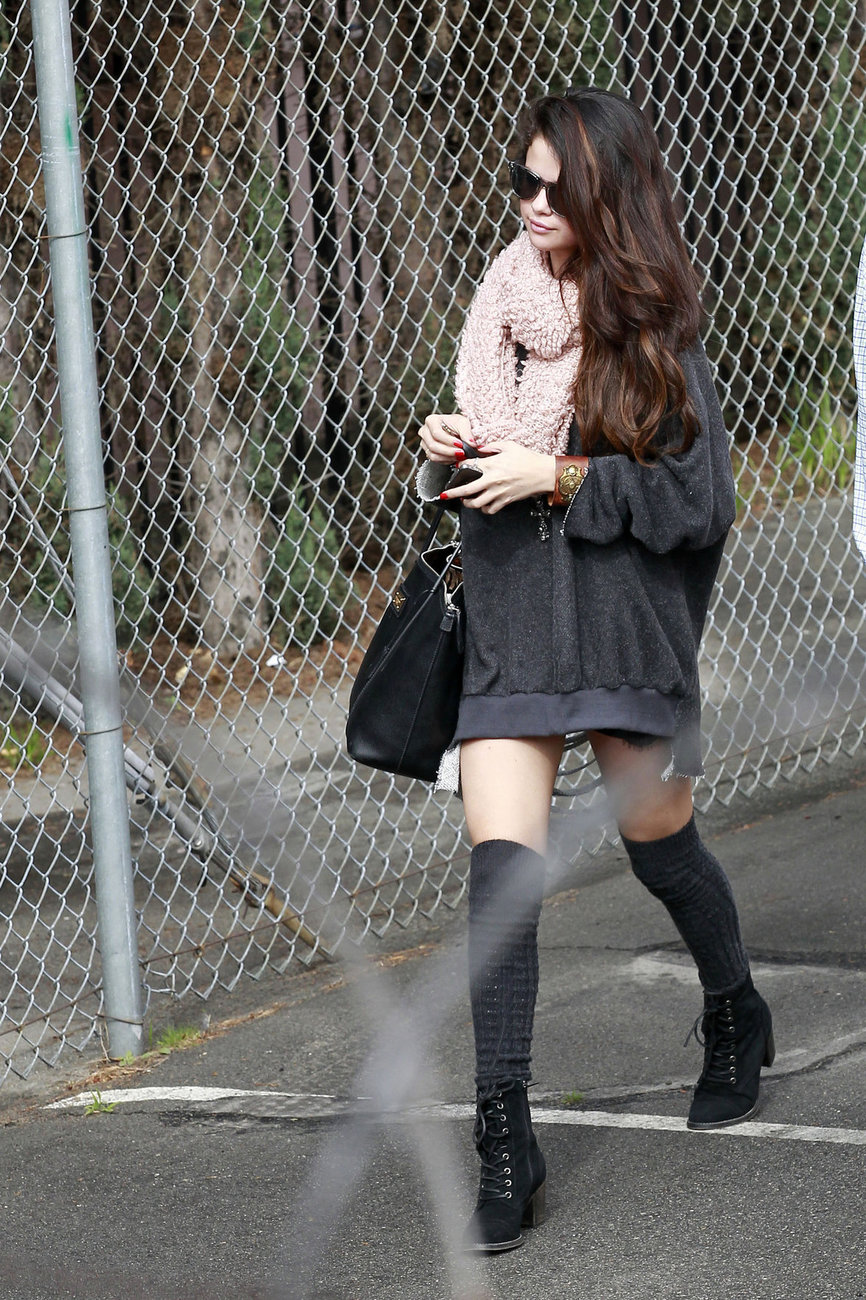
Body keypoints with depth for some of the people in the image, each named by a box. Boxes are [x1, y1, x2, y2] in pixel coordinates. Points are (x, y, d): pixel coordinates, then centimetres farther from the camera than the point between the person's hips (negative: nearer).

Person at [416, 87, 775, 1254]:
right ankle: (505, 1142, -10)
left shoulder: (656, 331, -5)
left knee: (659, 843, 13)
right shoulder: (501, 308, 7)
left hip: (629, 625, -3)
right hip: (510, 628, 3)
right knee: (501, 870, -10)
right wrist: (451, 454, -4)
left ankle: (736, 1016, 45)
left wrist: (562, 477, -18)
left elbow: (701, 502, -11)